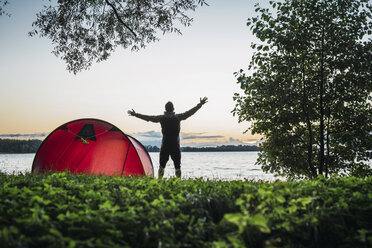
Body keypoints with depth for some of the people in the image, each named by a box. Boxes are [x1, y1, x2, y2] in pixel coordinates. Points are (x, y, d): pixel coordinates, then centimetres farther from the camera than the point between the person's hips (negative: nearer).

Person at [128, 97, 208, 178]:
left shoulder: (162, 118, -1)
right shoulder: (178, 117, -2)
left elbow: (148, 118, 5)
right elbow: (189, 112, 4)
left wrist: (135, 114, 15)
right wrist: (200, 104, 13)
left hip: (165, 145, 0)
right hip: (175, 145, 0)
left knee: (161, 166, 8)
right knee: (177, 166, 4)